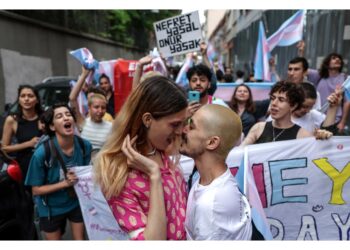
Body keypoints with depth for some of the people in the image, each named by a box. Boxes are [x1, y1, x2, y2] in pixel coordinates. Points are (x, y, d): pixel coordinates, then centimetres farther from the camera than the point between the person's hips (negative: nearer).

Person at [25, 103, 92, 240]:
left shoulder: (84, 145, -16)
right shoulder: (42, 153, -26)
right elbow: (36, 190, -16)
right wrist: (65, 183, -27)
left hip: (77, 202, 3)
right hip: (51, 208, -2)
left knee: (80, 239, 18)